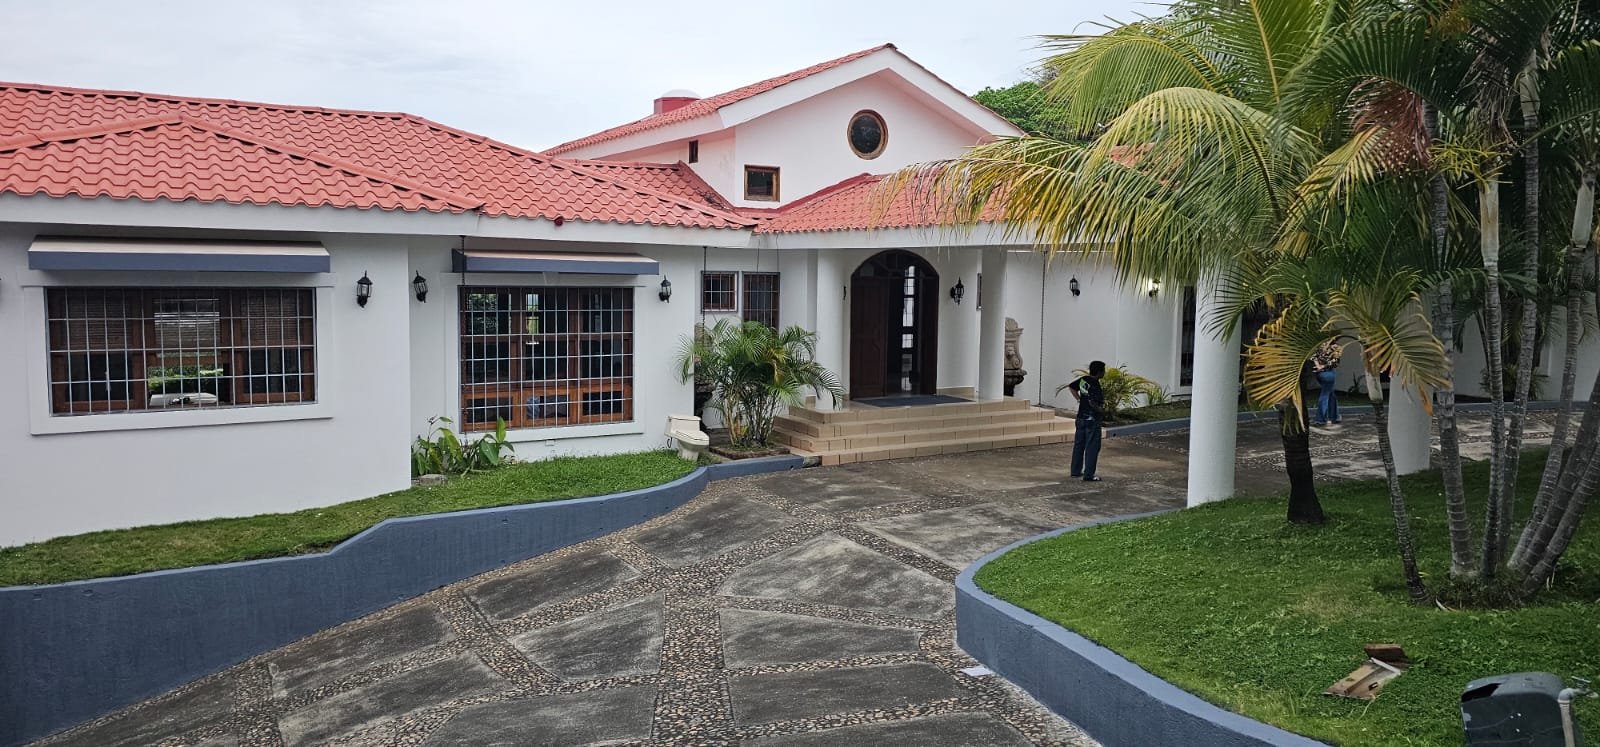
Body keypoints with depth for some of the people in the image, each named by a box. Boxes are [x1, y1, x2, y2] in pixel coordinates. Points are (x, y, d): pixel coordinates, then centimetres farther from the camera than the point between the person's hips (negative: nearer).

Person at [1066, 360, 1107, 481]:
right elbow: (1092, 403, -30)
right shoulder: (1095, 385, -21)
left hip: (1081, 417, 8)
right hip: (1092, 419, -8)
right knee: (1092, 447, -1)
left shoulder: (1082, 379, 3)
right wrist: (1101, 410, -13)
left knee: (1079, 444, 16)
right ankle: (1088, 475, 0)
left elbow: (1071, 387, 19)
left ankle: (1076, 471, 24)